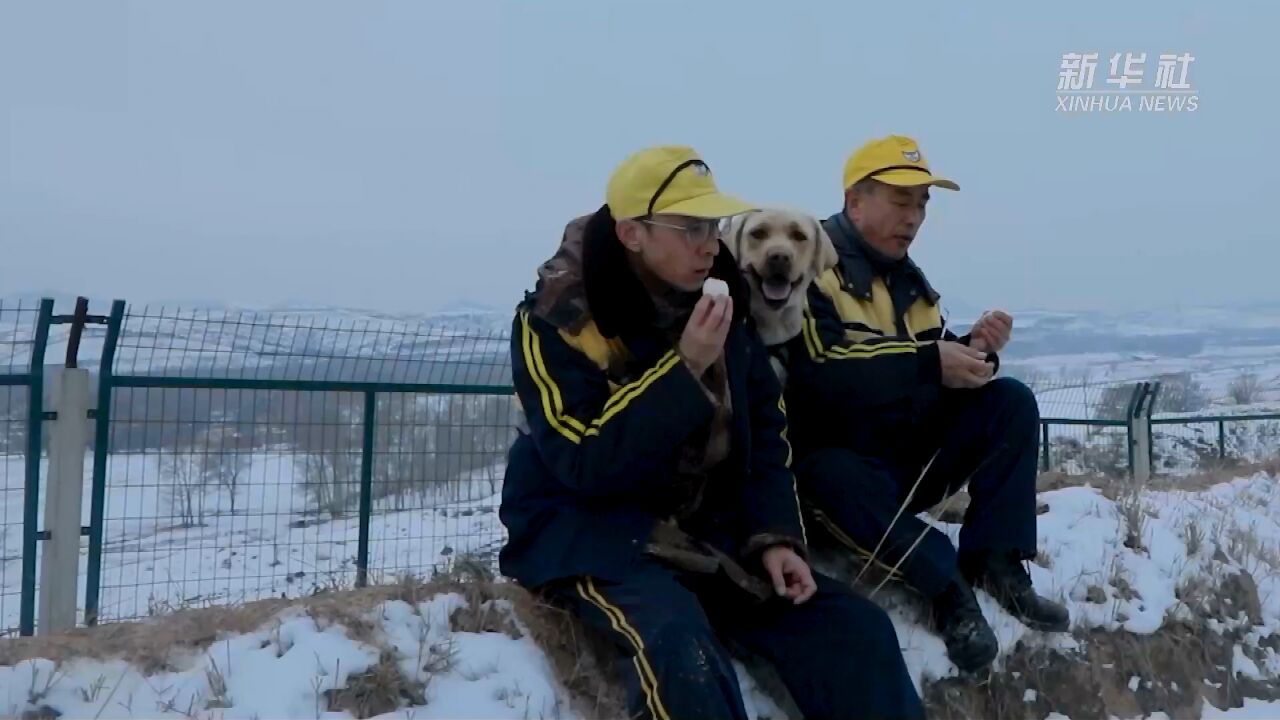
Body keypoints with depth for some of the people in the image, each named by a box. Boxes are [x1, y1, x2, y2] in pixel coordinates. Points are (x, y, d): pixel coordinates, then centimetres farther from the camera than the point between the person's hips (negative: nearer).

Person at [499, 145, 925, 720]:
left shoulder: (721, 303, 4)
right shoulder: (556, 317, -14)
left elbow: (766, 434, 11)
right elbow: (588, 464, -22)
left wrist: (774, 537, -4)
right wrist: (686, 370, -26)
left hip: (705, 531, 6)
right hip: (588, 531, -6)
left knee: (854, 629, -10)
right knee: (677, 640, -36)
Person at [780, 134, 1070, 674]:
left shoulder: (905, 277, 14)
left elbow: (938, 372, 11)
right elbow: (817, 377, -27)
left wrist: (973, 351, -13)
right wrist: (928, 364, -28)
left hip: (908, 455, 8)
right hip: (836, 462, -8)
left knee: (1011, 402, -6)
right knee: (843, 485, -41)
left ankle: (996, 562, -13)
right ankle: (948, 584, -24)